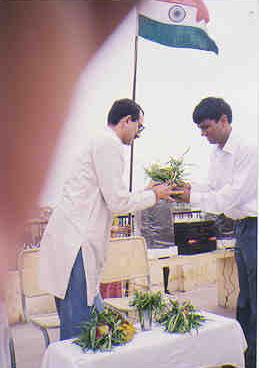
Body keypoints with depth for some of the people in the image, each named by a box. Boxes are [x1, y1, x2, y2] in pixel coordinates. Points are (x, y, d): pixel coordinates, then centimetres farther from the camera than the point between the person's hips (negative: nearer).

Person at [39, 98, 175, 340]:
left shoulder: (101, 142, 23)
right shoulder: (108, 144, -9)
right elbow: (118, 203, -13)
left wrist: (146, 192, 25)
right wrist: (153, 195, 3)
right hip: (74, 245, -10)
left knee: (96, 320, 14)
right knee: (79, 329, -5)